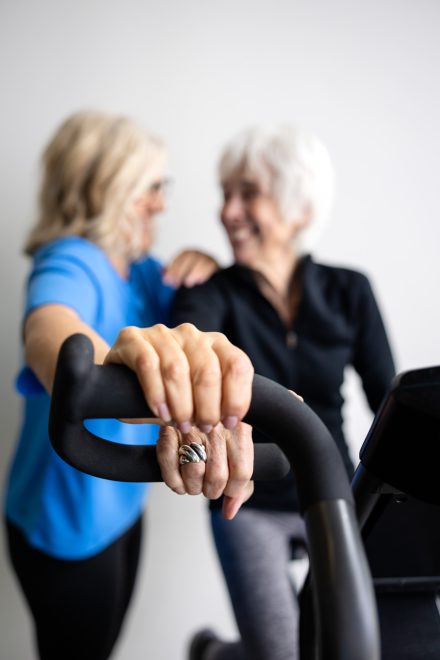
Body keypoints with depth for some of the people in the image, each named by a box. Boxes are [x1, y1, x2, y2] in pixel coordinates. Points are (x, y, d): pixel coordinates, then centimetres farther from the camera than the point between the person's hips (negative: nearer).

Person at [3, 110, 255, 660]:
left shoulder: (140, 267, 1)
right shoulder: (68, 262, -25)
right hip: (67, 522, -7)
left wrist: (209, 274, -14)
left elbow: (207, 318, 10)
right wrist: (113, 370, -73)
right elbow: (48, 326, -49)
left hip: (120, 506, 8)